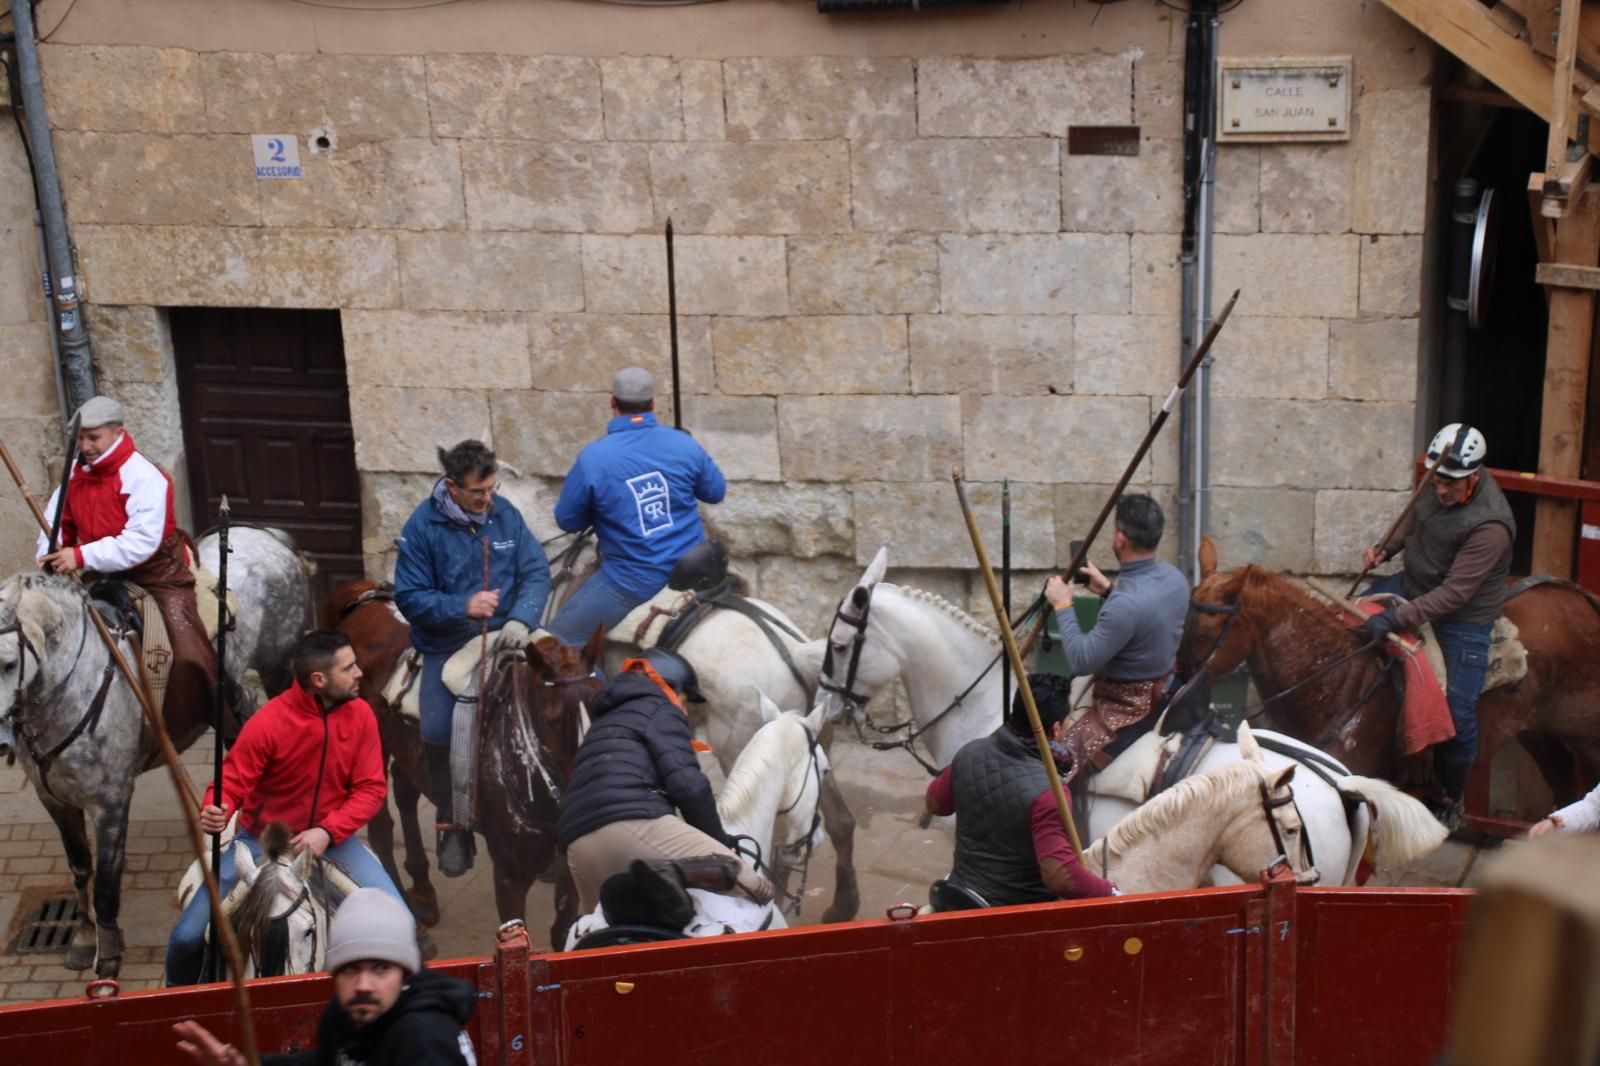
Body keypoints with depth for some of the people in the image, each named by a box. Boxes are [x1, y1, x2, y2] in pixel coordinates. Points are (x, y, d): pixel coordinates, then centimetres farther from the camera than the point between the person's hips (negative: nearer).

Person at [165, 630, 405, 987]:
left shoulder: (360, 714, -9)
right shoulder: (268, 723, -19)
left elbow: (371, 788, -8)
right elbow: (232, 783, -13)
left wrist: (327, 832, -21)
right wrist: (215, 812, -36)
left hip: (331, 838, 2)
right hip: (261, 840, -2)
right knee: (188, 937, -10)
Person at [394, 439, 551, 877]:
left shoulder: (506, 515, 0)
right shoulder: (422, 527, -9)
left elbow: (536, 573, -2)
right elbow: (409, 598, -9)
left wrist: (521, 618, -20)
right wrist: (463, 607, -23)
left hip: (503, 639, 2)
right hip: (446, 647, -2)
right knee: (438, 734, -16)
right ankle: (453, 826, 8)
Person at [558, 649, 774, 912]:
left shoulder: (605, 720, 38)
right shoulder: (659, 710, 13)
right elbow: (687, 785, -2)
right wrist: (722, 840, 10)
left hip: (580, 842, 9)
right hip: (632, 825, -8)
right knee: (753, 888, -12)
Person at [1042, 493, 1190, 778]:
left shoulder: (1125, 604, -34)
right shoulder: (1173, 576, -5)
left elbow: (1081, 662, -24)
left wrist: (1063, 606, -14)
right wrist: (1109, 591, 11)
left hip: (1127, 705, -10)